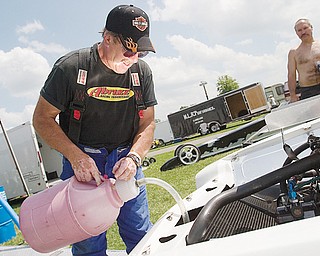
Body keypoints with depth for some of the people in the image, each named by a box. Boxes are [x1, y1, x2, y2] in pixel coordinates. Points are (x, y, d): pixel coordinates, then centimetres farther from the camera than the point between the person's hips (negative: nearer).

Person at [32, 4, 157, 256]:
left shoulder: (142, 71, -1)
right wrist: (76, 157, -20)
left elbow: (147, 124, 3)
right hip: (81, 160, -3)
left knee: (142, 236, 6)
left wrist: (134, 157, -16)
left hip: (125, 159, 3)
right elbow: (43, 119, -7)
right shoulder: (71, 67, -13)